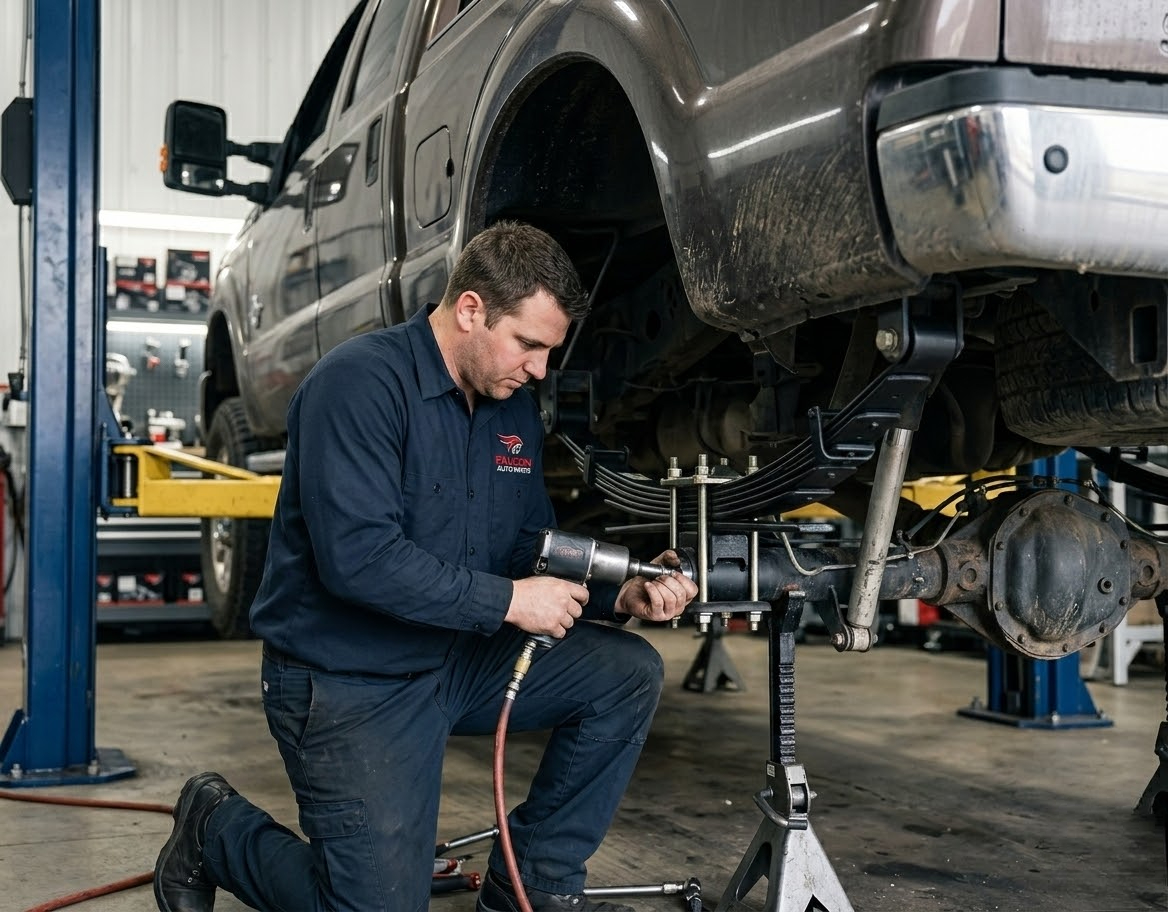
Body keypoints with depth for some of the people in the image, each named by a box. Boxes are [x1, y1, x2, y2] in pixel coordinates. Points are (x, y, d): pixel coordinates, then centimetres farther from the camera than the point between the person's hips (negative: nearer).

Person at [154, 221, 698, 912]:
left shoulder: (516, 409, 5)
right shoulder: (360, 383, -20)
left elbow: (532, 551, 12)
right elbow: (357, 556, -30)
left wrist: (621, 594, -7)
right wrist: (507, 601, -24)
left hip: (457, 660, 8)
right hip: (350, 685, -7)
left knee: (628, 672, -5)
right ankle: (217, 828, 19)